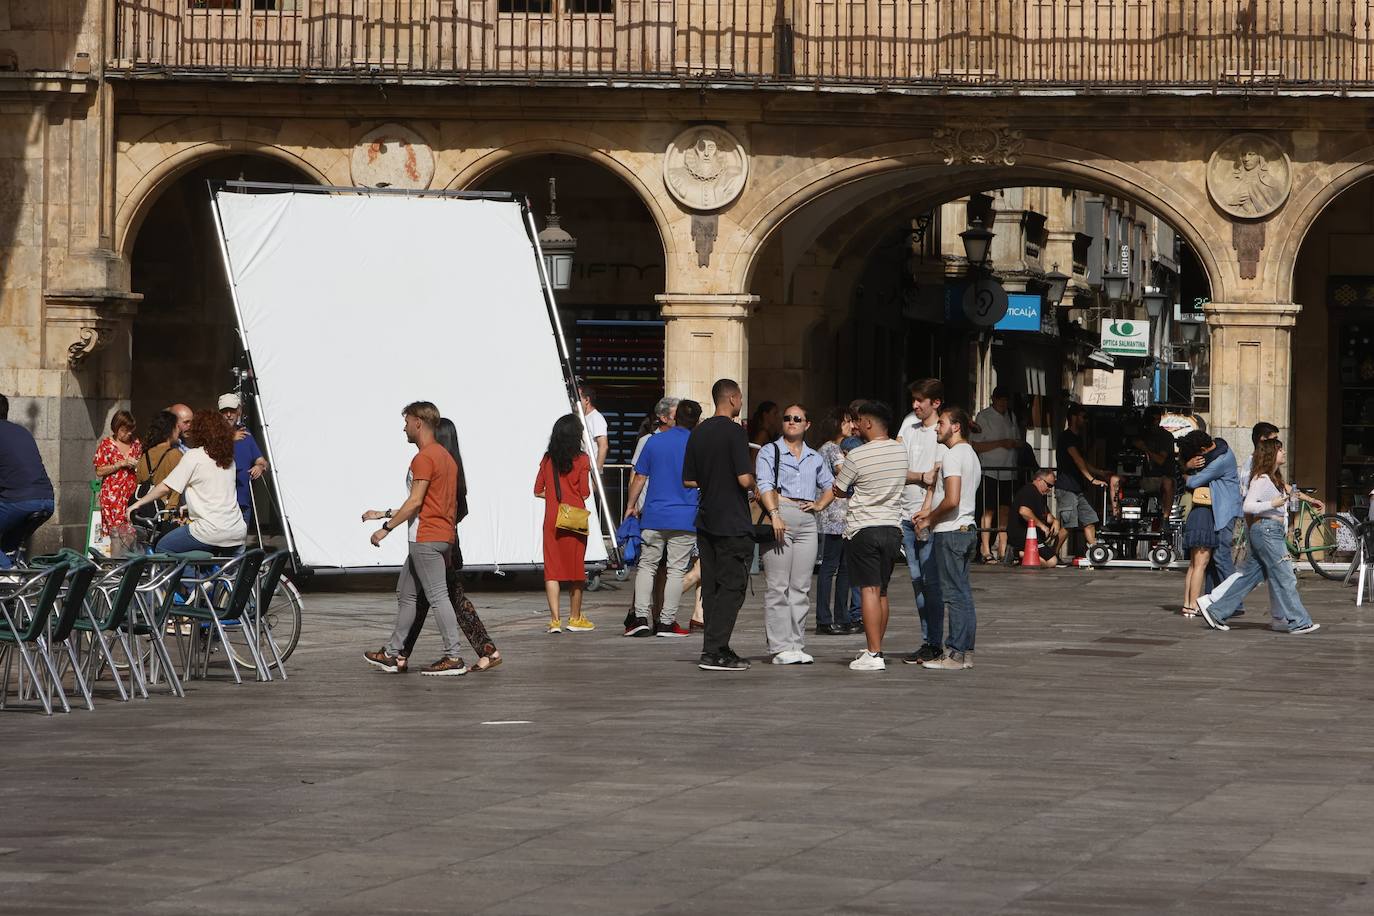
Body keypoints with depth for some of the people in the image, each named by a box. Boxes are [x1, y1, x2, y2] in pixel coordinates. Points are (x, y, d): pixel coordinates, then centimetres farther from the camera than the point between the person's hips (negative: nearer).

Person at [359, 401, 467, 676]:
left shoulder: (424, 458, -13)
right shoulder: (444, 455, 18)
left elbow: (415, 502, -19)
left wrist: (386, 527, -13)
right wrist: (386, 514, 25)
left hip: (426, 539, -10)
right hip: (444, 536, 10)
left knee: (437, 596, -9)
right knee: (405, 594, 15)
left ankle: (453, 658, -9)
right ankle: (392, 654, 20)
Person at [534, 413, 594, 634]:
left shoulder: (547, 460, 3)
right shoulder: (581, 460, -7)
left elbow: (538, 491, 7)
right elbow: (585, 493, -7)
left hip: (551, 520, 2)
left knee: (552, 568, 2)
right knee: (575, 567, 9)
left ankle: (555, 620, -6)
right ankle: (575, 618, 18)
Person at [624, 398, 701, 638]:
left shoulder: (654, 442, 2)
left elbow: (639, 477, 6)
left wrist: (631, 506, 18)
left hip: (653, 517, 1)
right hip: (685, 518, -1)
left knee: (647, 565, 11)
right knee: (676, 570, 4)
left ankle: (641, 617, 0)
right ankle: (667, 622, 2)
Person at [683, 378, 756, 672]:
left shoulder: (698, 433, 9)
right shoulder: (734, 432, -13)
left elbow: (688, 481, 13)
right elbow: (745, 479, -19)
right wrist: (755, 484, 2)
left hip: (705, 521, 7)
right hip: (732, 523, -7)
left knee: (712, 587, 11)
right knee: (731, 587, -5)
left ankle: (716, 648, 13)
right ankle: (714, 652, -11)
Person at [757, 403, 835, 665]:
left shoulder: (815, 458, 20)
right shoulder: (770, 452, 6)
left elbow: (830, 487, 29)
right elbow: (765, 486, -6)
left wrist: (819, 505, 7)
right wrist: (775, 515, -21)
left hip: (807, 522, 5)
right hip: (779, 518, -5)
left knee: (801, 587, 3)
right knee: (778, 586, -7)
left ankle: (796, 645, 6)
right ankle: (780, 648, -8)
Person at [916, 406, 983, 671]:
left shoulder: (952, 455, -15)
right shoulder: (971, 454, 17)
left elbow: (952, 500, -23)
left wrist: (930, 518, -9)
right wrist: (931, 512, 14)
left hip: (950, 532, -10)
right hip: (967, 528, 10)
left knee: (955, 593, -7)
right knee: (963, 592, 12)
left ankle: (956, 654, -6)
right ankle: (966, 652, 14)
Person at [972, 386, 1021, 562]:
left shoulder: (1011, 416, 17)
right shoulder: (983, 417, -1)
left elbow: (1019, 441, 24)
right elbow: (975, 445, -8)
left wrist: (1014, 443, 0)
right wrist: (1000, 443, -14)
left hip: (1008, 472, 5)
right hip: (990, 472, -5)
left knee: (1005, 511, 1)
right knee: (989, 511, -7)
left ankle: (1002, 551, 4)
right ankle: (986, 552, -4)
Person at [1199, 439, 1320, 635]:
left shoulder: (1274, 478, 18)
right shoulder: (1261, 479, -13)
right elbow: (1248, 506, -19)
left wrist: (1286, 496, 13)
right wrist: (1272, 504, -25)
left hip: (1273, 531, 11)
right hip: (1266, 529, -11)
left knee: (1250, 574, 10)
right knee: (1284, 578, -6)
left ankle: (1215, 611, 12)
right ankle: (1298, 622, -2)